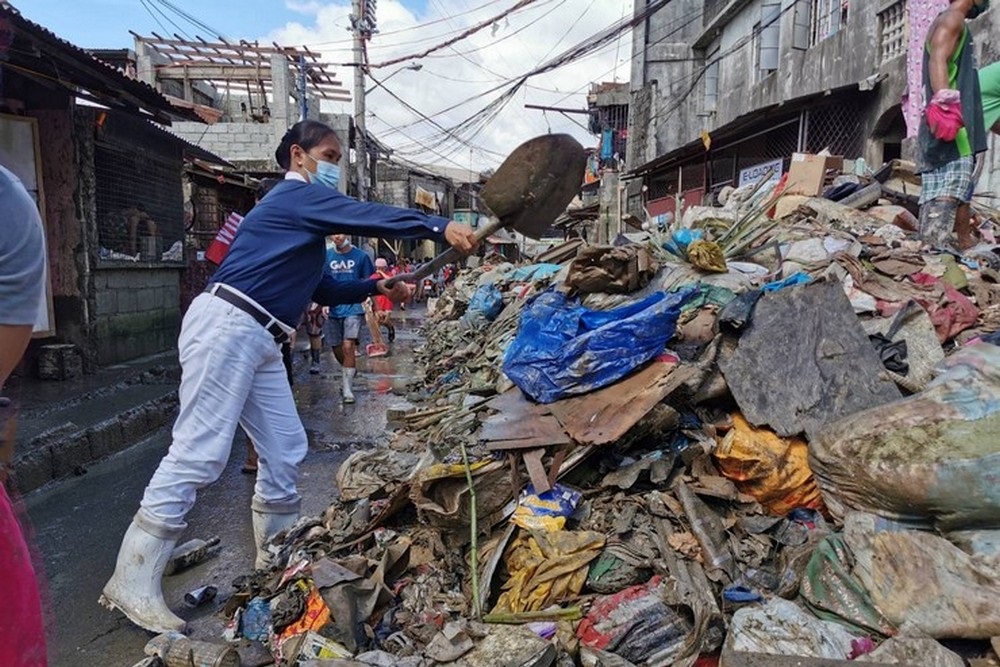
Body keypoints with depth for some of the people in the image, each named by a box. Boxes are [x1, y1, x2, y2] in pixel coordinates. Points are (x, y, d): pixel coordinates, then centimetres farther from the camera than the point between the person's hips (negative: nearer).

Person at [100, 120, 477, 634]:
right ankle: (133, 586, -2)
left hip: (259, 342, 10)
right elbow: (367, 217, -17)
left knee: (285, 451, 8)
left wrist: (378, 287, 22)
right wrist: (439, 227, -22)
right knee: (198, 454, -11)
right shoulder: (296, 195, -2)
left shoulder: (304, 216, 27)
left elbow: (324, 290, 30)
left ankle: (275, 563, 21)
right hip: (227, 326, -10)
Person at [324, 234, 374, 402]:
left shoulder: (360, 255, -2)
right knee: (337, 350, 11)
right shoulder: (326, 255, 3)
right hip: (333, 309, 3)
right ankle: (351, 371, 40)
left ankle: (347, 388, -4)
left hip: (353, 308, -3)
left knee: (348, 347, -15)